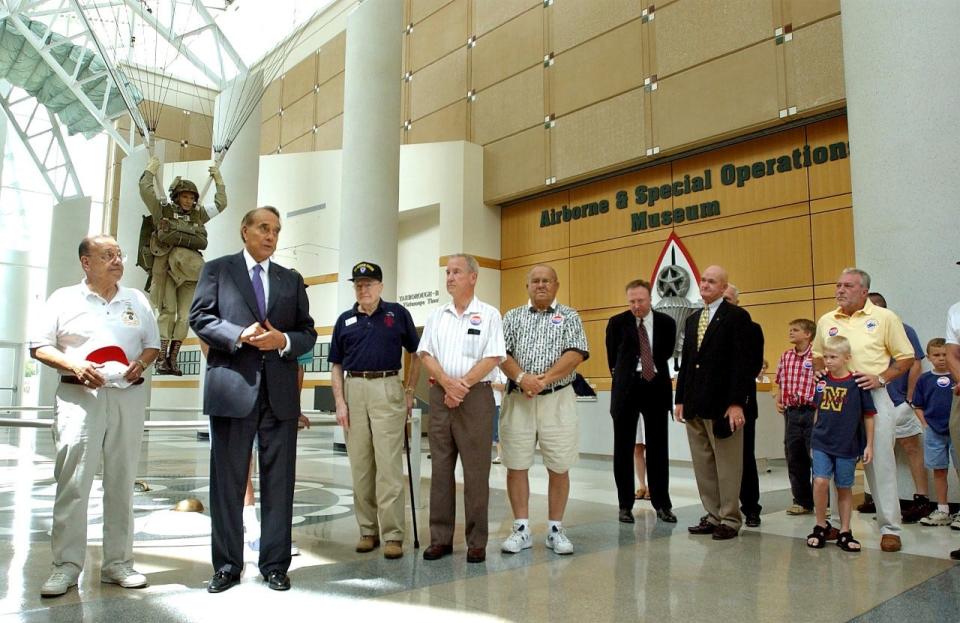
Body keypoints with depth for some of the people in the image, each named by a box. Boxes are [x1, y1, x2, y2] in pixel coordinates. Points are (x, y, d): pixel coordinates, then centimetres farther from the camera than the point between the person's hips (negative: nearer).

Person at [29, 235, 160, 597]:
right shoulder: (63, 299, 5)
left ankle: (118, 562, 13)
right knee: (72, 481, -6)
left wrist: (142, 363, -6)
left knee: (121, 481, 5)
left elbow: (153, 343, 15)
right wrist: (74, 366, -14)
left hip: (128, 395, 3)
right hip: (79, 395, -2)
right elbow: (39, 346, 3)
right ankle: (67, 565, 4)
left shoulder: (137, 300, 13)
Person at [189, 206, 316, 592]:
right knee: (228, 480, 6)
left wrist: (283, 340, -9)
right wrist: (239, 335, -16)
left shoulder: (291, 280, 17)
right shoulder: (217, 270, 10)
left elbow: (308, 333, 12)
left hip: (280, 391, 3)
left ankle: (275, 564, 17)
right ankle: (227, 565, 18)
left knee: (279, 481, 6)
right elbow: (200, 318, -1)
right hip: (231, 387, -2)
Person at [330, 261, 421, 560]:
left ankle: (393, 535, 1)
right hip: (354, 391, 3)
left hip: (388, 389, -3)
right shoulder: (345, 320, 11)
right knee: (360, 465, 8)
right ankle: (367, 530, 19)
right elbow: (336, 365, 12)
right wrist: (339, 402, 2)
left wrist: (410, 391, 2)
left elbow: (416, 354, 9)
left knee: (389, 465, -5)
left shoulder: (398, 313, 4)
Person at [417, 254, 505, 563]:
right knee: (441, 469, 7)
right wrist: (447, 383, -10)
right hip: (440, 395, 4)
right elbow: (425, 354, 6)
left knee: (476, 471, 0)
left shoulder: (489, 315, 1)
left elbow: (492, 358, -7)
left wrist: (462, 386, -12)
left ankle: (476, 541, 9)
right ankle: (440, 538, 15)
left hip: (475, 396, -4)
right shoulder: (437, 315, 12)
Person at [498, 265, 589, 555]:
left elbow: (575, 355, -6)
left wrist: (544, 379, -16)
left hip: (557, 399, -1)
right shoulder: (512, 317, 11)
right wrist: (521, 377, -17)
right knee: (516, 465, 2)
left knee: (559, 467, 3)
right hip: (518, 399, 1)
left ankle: (555, 529, 16)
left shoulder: (569, 317, 7)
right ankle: (521, 529, 13)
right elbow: (501, 353, 0)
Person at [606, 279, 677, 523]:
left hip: (656, 387, 1)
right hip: (626, 388, -1)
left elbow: (666, 353, 12)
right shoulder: (617, 323, -2)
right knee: (623, 448, 4)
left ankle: (662, 504, 17)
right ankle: (625, 505, 13)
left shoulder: (666, 323, 1)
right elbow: (612, 357, 7)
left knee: (658, 448, 7)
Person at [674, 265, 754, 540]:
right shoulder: (693, 319, 16)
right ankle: (713, 515, 21)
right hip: (695, 404, 7)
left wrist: (737, 403, -17)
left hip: (723, 404, -7)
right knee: (703, 465, 11)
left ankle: (730, 520, 14)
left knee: (727, 466, 3)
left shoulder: (737, 316, -5)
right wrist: (680, 398, 12)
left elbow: (742, 362, -12)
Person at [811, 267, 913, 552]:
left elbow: (906, 357, 3)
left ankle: (890, 527, 9)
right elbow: (817, 356, 23)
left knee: (881, 464, -1)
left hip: (872, 398, -3)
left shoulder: (884, 318, 0)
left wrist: (881, 378, -10)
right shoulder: (826, 321, 10)